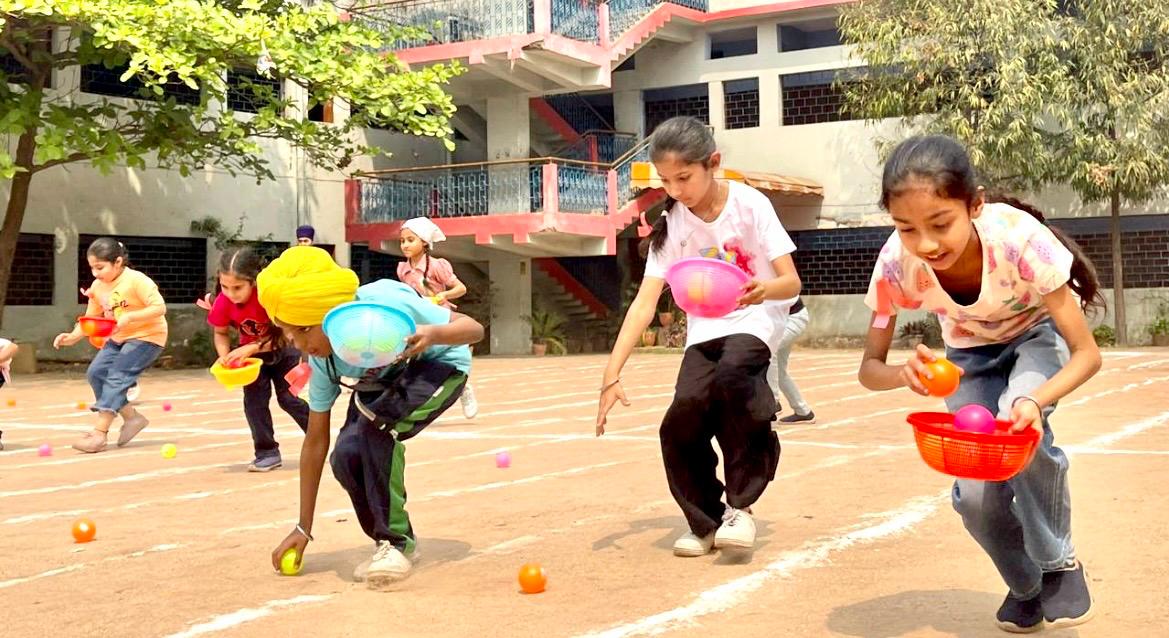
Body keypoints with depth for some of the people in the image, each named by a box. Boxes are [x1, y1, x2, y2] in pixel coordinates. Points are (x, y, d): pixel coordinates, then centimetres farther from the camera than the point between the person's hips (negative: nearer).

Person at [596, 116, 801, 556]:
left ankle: (739, 505, -18)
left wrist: (765, 289, -41)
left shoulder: (749, 205, -15)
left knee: (733, 373, -34)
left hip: (755, 321, -3)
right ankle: (705, 522, 7)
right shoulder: (671, 223, -7)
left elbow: (791, 282, -16)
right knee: (681, 423, -17)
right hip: (704, 328, 3)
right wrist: (612, 375, -21)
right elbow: (645, 302, -12)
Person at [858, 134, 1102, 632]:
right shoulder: (896, 263, -31)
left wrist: (1034, 400, -50)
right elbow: (869, 368, -18)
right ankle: (1027, 584, 18)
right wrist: (904, 373, -43)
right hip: (972, 351, 3)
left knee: (1019, 424, -35)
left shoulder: (1019, 239, -39)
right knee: (975, 494, -15)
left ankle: (1058, 562, -8)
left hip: (1038, 333, -2)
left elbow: (1086, 353, -30)